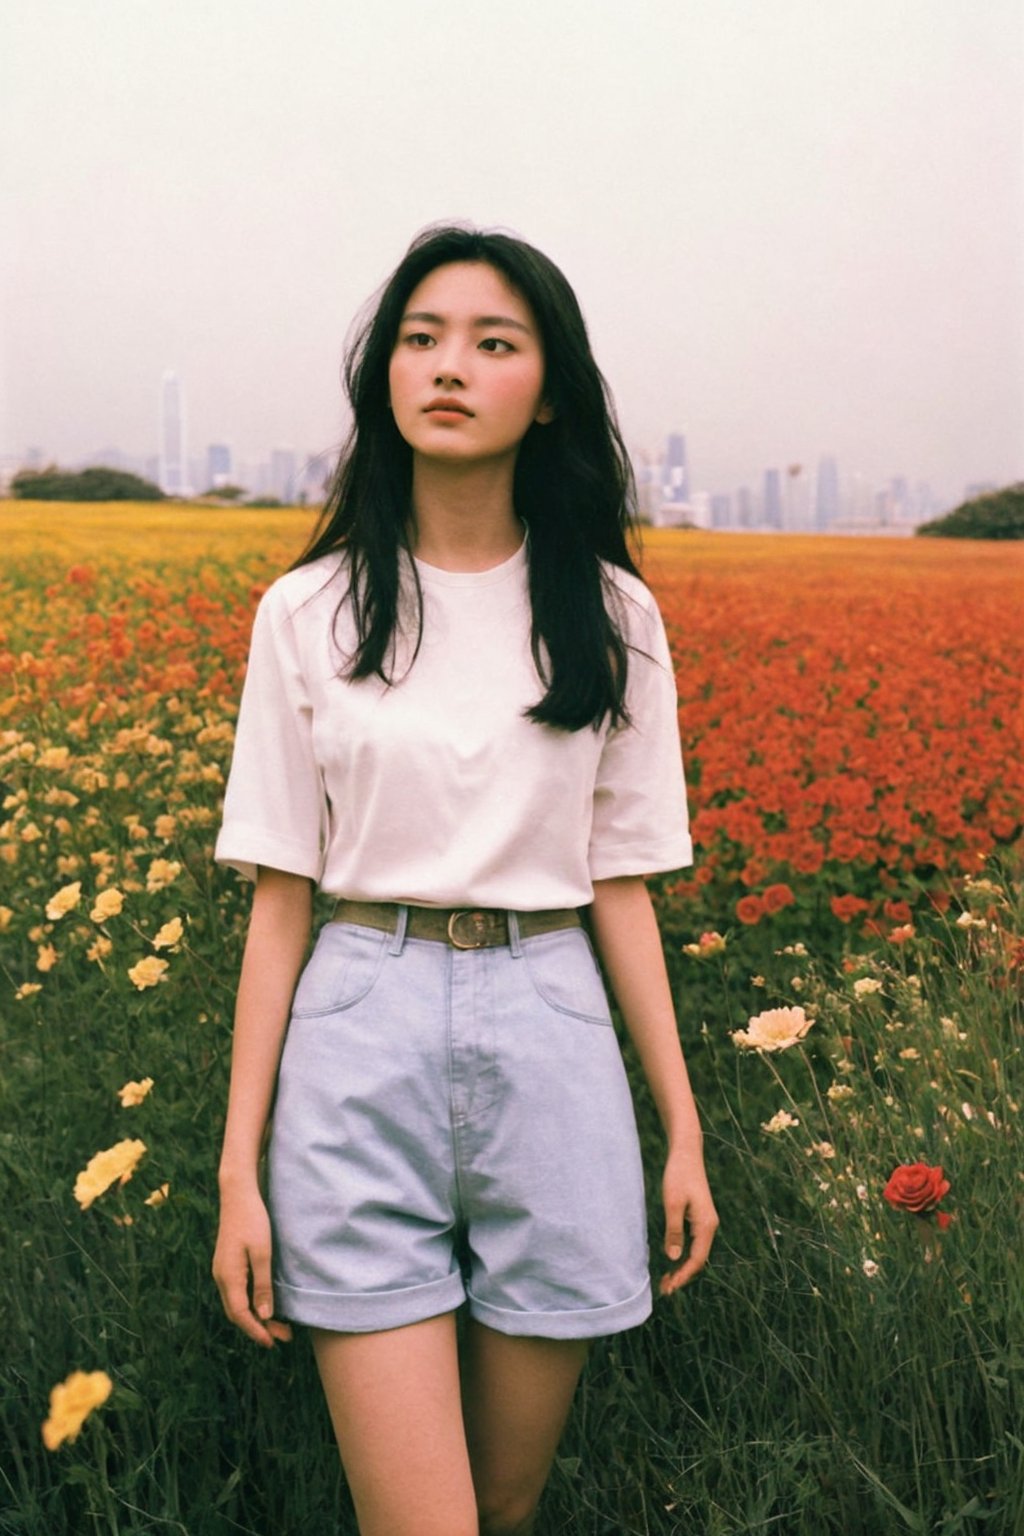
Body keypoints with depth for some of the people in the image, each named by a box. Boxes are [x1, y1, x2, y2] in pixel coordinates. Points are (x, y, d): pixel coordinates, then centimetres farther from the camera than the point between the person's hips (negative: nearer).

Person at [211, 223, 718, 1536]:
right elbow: (280, 897, 1)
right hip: (362, 1040, -1)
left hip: (549, 1037, 2)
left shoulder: (610, 618, 3)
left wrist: (683, 1128, 6)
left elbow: (620, 884, 7)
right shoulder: (310, 613, 1)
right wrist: (240, 1168, -1)